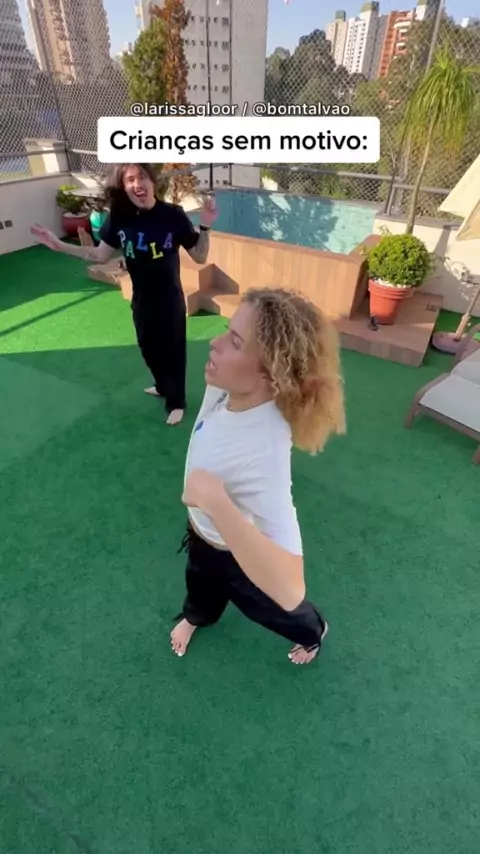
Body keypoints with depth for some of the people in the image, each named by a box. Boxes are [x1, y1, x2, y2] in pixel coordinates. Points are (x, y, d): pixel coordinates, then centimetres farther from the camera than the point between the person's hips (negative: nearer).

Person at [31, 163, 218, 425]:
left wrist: (205, 227, -26)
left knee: (173, 350, 9)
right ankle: (163, 387, 50)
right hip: (141, 300, 5)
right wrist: (58, 245, -1)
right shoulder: (119, 217, -7)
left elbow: (200, 257, -11)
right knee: (149, 348, 21)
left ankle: (176, 401, 32)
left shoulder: (173, 215, -16)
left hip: (170, 300, -4)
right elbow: (101, 255, 4)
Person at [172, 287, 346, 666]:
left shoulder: (264, 453, -48)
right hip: (202, 530, 6)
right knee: (200, 583, 38)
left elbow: (289, 590, -50)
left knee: (272, 606, 29)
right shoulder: (226, 386, -27)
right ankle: (197, 615, 75)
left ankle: (313, 631, 65)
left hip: (239, 554, -5)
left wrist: (216, 502, -54)